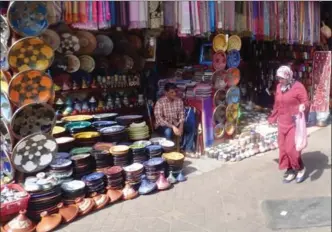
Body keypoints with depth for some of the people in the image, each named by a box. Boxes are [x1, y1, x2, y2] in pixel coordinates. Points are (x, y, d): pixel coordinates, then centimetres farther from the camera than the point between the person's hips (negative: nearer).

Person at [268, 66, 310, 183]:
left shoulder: (298, 87, -13)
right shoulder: (279, 87, 6)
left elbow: (306, 102, -11)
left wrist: (303, 106, -34)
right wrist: (272, 119, 18)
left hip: (295, 123, -6)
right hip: (282, 123, 6)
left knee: (291, 148, -8)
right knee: (283, 148, 9)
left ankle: (301, 169, 16)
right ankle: (290, 170, 25)